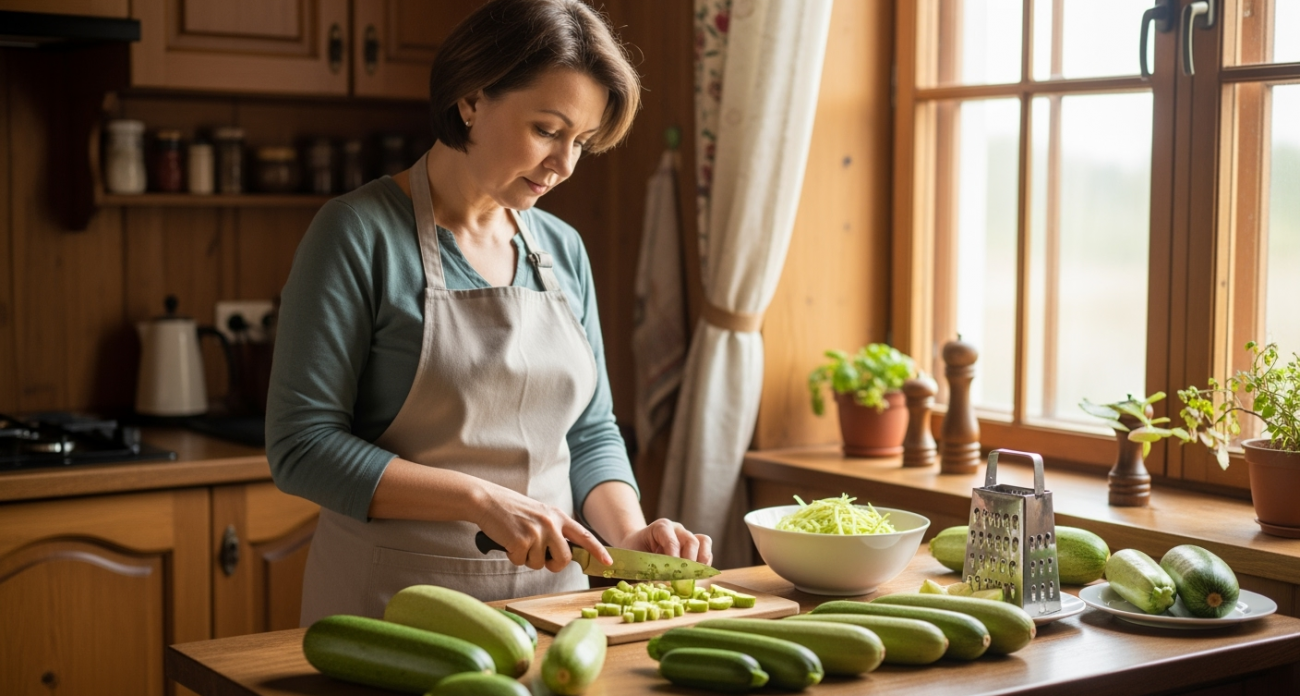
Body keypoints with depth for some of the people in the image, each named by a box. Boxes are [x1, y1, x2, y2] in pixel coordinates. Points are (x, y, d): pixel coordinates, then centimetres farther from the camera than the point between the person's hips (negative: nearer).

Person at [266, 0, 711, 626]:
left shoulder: (562, 250, 9)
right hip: (394, 606, -4)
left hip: (549, 592, 5)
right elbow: (302, 448, -14)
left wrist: (628, 534, -5)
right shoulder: (358, 234, -10)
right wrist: (483, 500, -20)